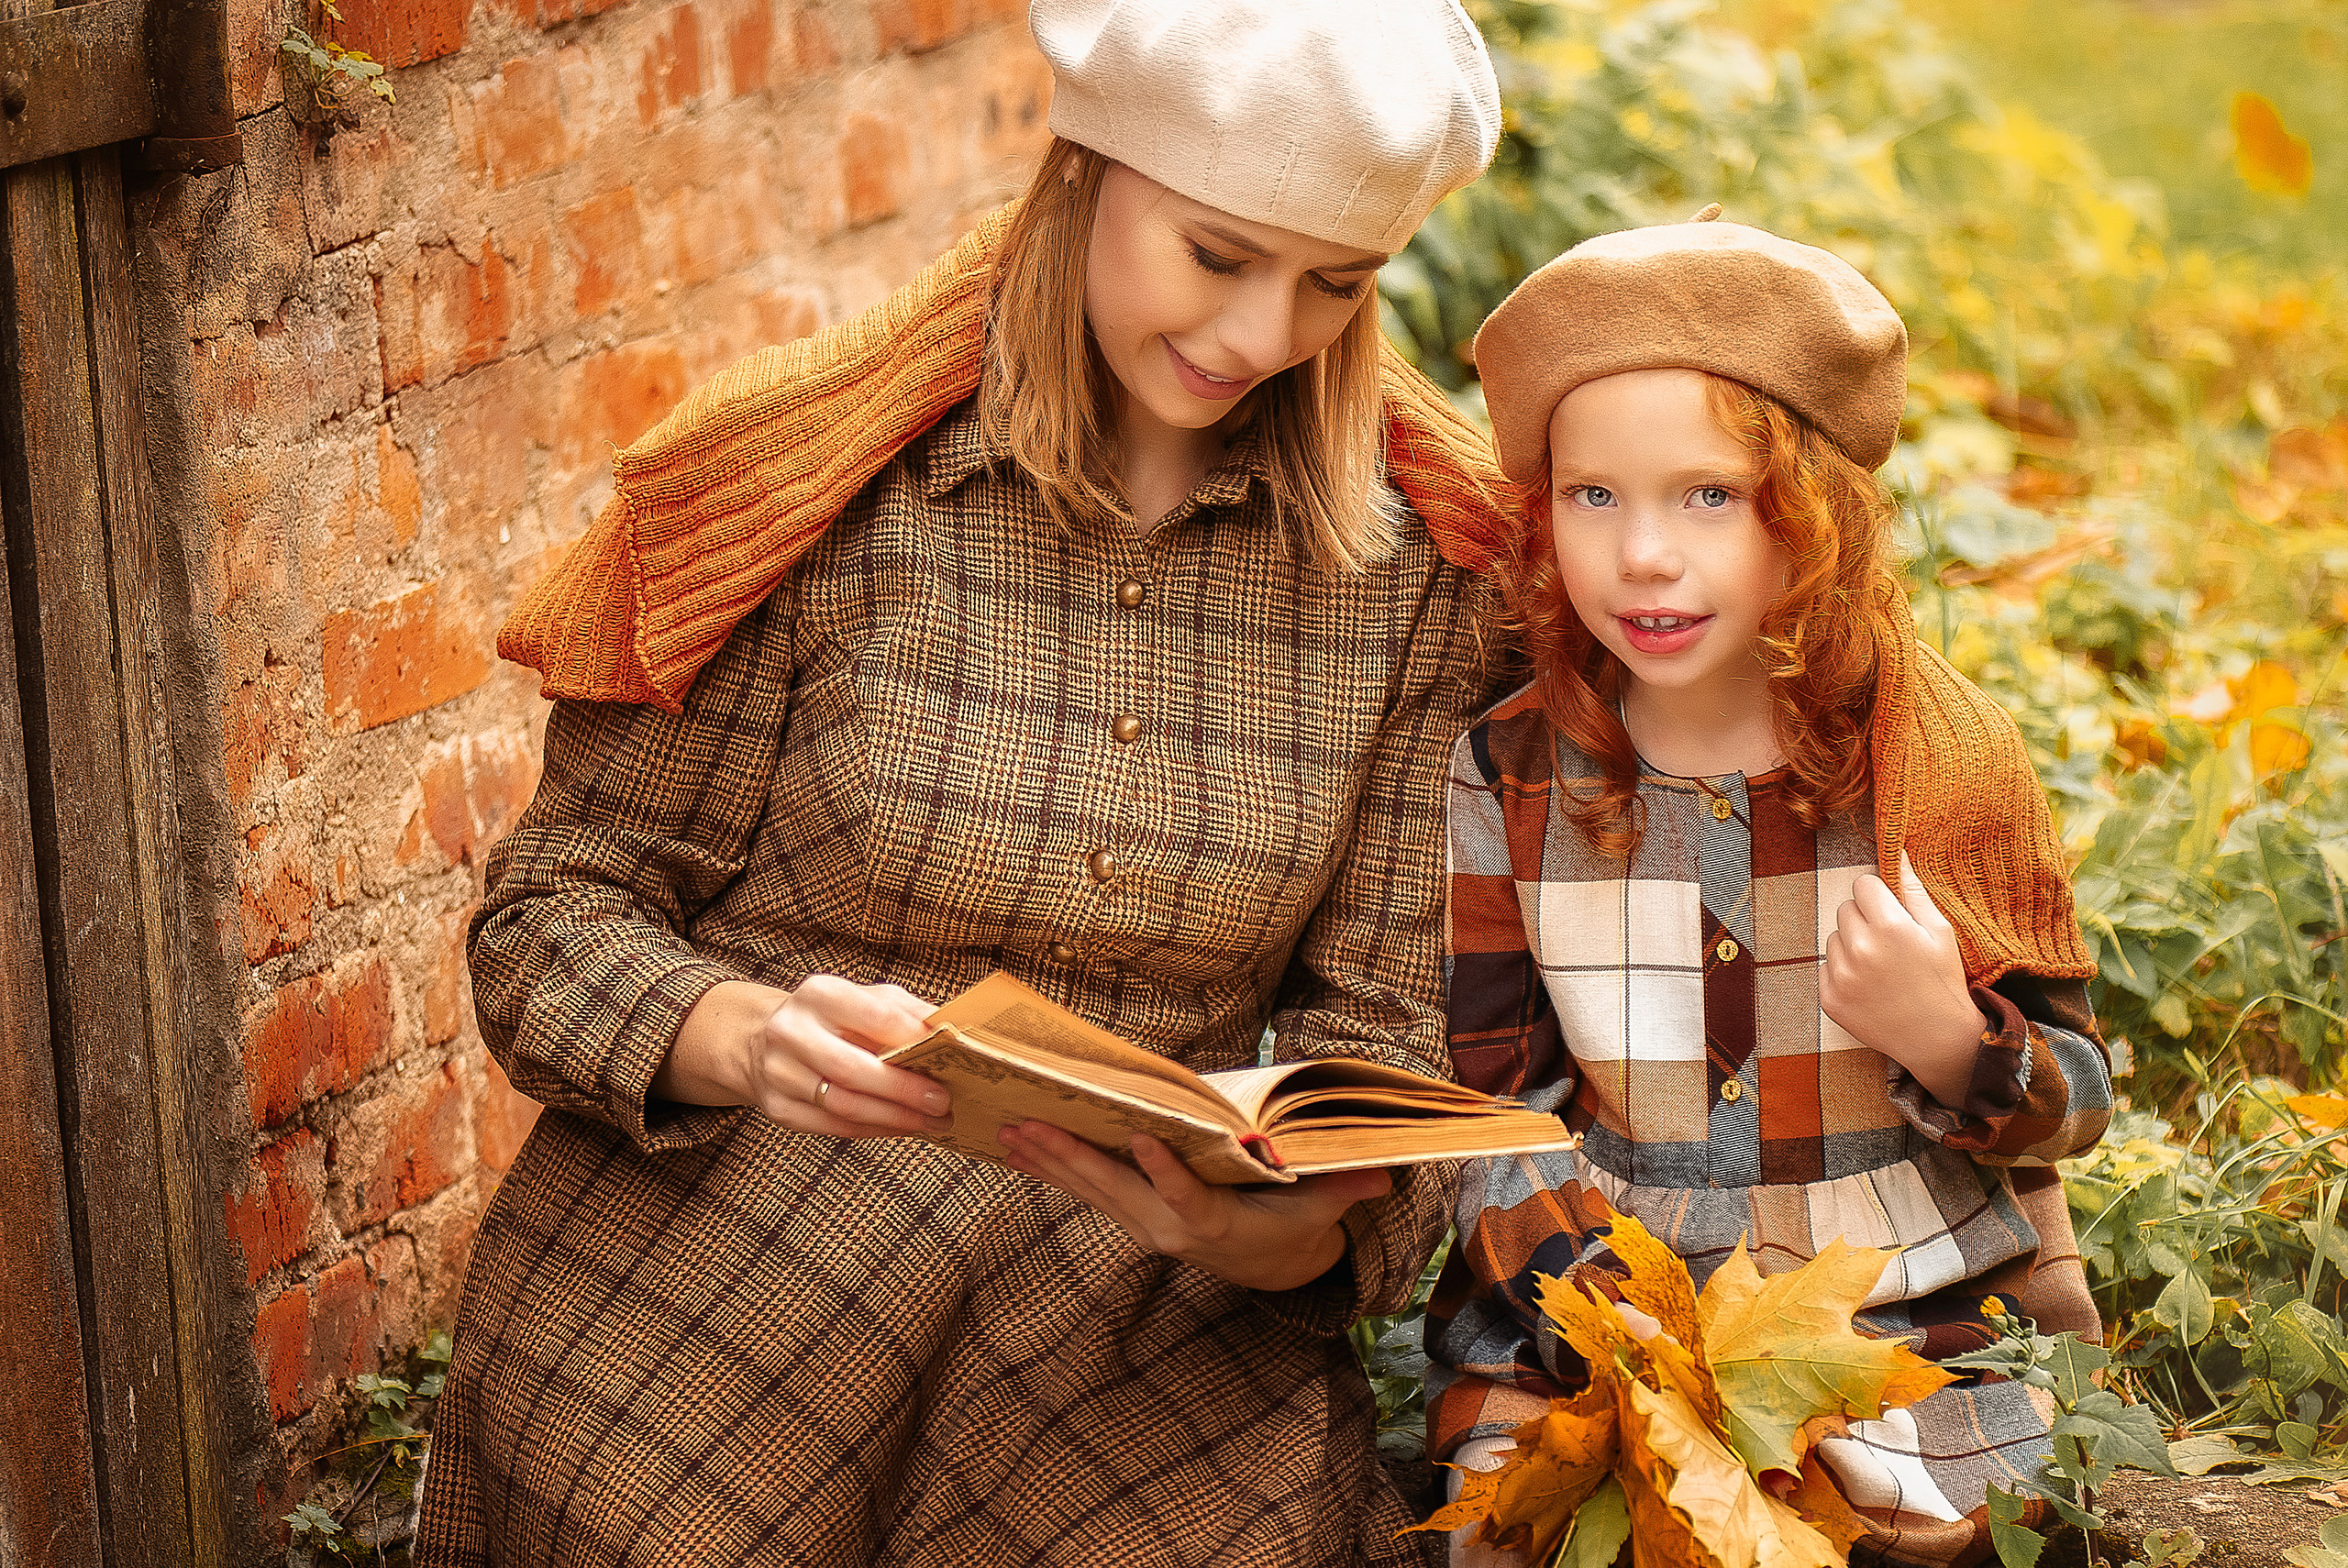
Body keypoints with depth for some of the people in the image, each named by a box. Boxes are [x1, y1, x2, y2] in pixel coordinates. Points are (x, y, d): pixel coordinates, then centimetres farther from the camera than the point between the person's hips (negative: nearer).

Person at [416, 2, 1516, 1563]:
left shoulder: (1410, 569, 3)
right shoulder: (823, 490, -6)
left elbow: (1374, 1024, 6)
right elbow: (558, 916, -2)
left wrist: (1279, 1225, -17)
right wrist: (752, 1041, -24)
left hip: (1140, 1371, 2)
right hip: (709, 1337, -2)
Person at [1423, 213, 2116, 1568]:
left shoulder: (1951, 765, -2)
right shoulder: (1511, 779, 2)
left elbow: (2077, 1104, 3)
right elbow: (1493, 1108, 0)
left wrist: (1949, 1040, -19)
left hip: (1920, 1315, 0)